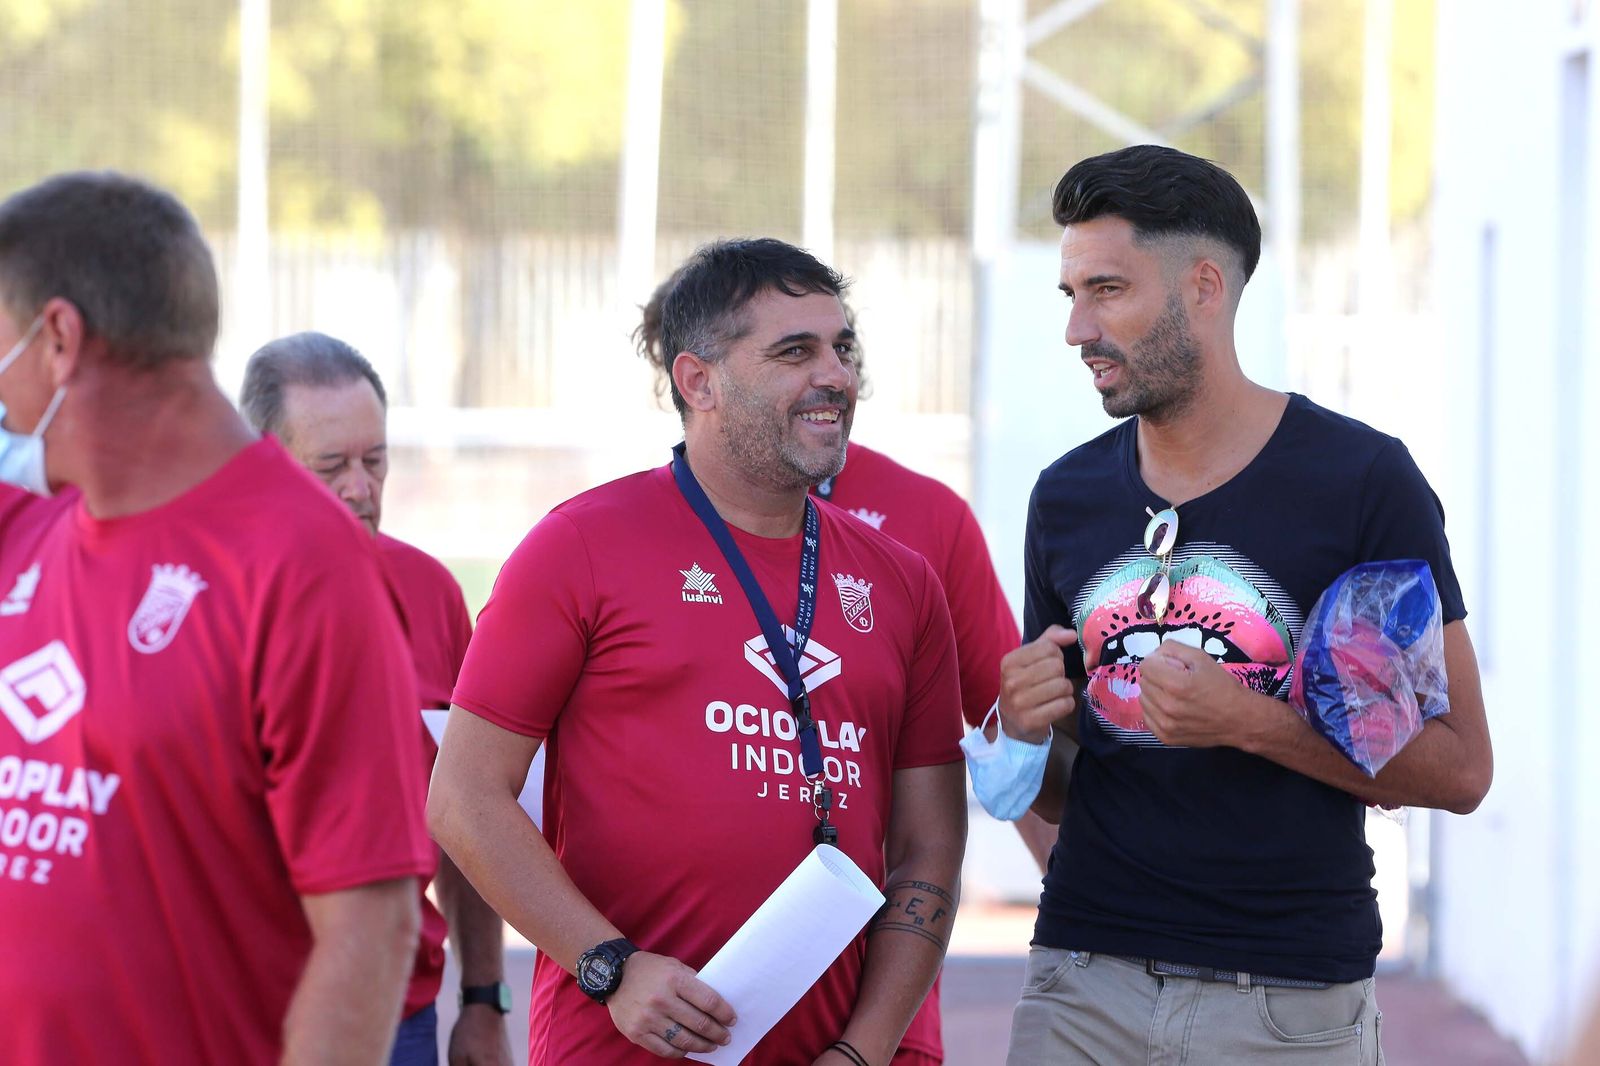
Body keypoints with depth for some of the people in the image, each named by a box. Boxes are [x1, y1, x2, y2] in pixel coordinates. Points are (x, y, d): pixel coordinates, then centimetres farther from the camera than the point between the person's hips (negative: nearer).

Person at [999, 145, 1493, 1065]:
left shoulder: (1361, 479, -5)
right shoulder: (1068, 498, 9)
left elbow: (1459, 768, -7)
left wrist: (1249, 722, -19)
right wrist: (1029, 735, -6)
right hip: (1086, 985, 4)